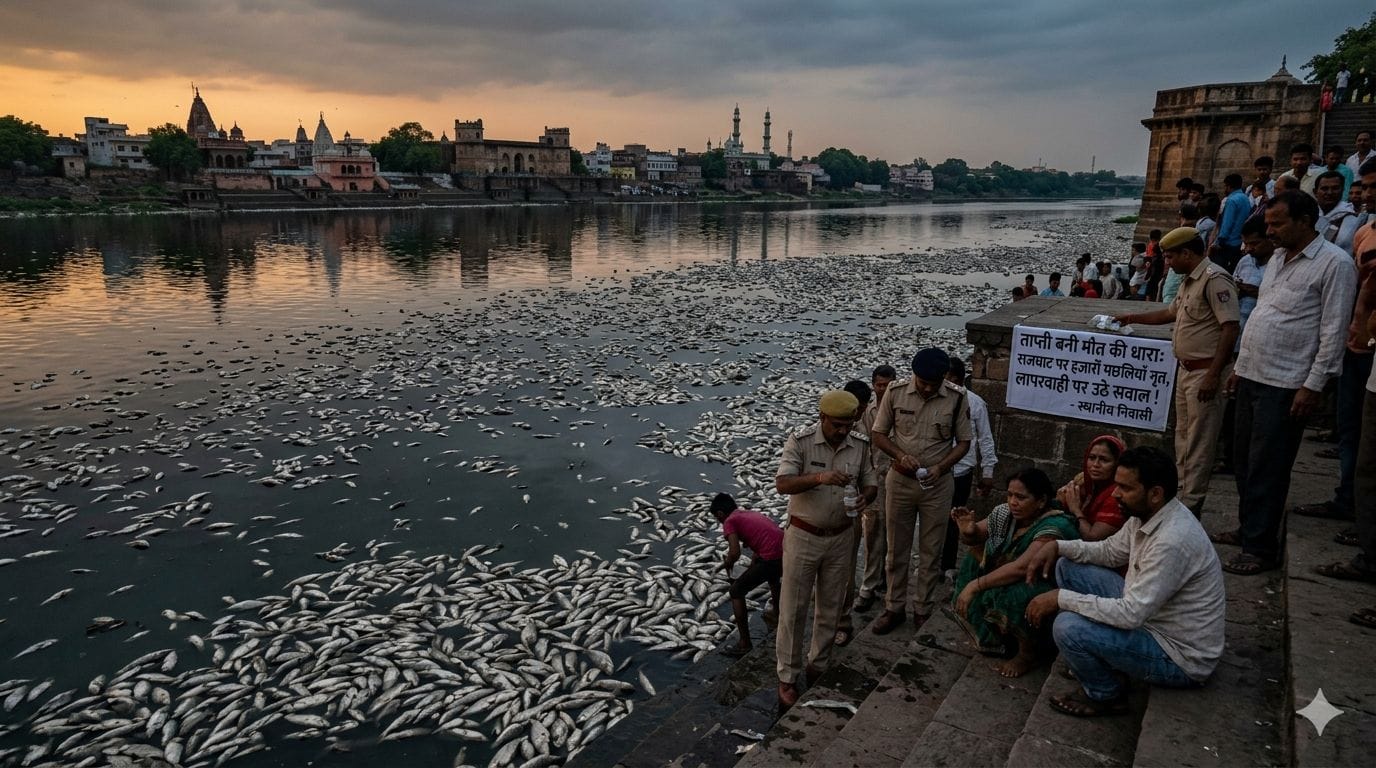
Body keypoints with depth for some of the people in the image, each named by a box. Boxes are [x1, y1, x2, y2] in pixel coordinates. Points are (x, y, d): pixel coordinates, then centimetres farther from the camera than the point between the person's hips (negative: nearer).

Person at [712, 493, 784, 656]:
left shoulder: (730, 521, 4)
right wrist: (747, 576, 41)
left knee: (735, 592, 8)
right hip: (788, 552, 8)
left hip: (772, 558, -8)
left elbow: (735, 552, -12)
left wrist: (727, 564, 10)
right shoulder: (752, 514, 27)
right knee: (772, 574, 41)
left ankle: (745, 644, 9)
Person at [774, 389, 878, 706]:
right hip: (803, 537, -4)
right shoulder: (800, 441, -16)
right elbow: (782, 484, -24)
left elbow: (870, 483, 8)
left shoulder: (859, 446, -3)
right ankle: (787, 676, 18)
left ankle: (819, 666, 35)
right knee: (793, 608, 4)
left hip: (840, 538, 4)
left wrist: (864, 498, -16)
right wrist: (819, 477, -40)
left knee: (830, 608, 16)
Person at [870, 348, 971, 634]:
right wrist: (900, 455, -20)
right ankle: (894, 607, 26)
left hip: (938, 484, 0)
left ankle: (922, 610, 25)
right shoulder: (895, 392, -10)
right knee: (897, 549, 11)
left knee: (931, 551, 10)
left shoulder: (957, 399, -11)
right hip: (900, 481, 1)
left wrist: (940, 467, -18)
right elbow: (878, 434, -2)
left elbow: (963, 442, -2)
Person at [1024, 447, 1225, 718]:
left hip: (1181, 657, -9)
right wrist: (1058, 546, -1)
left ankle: (1106, 695, 5)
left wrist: (1061, 598, -26)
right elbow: (1111, 551, 14)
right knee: (1069, 567, 5)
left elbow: (1130, 614, -33)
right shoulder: (1145, 515, -4)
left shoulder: (1173, 540, -32)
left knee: (1068, 628, -25)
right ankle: (1099, 660, 16)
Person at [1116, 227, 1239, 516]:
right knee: (1183, 437, 18)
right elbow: (1171, 313, 31)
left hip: (1205, 372, -10)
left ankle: (1191, 505, 1)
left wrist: (1213, 375, -25)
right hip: (1186, 370, 10)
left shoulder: (1214, 279, -18)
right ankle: (1182, 491, 30)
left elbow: (1230, 328, -23)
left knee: (1199, 443, -4)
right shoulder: (1188, 281, 14)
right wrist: (1134, 318, 35)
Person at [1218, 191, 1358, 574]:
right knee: (1243, 460, 15)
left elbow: (1333, 332, -13)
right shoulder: (1278, 258, 14)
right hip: (1252, 376, 8)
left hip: (1285, 385, -8)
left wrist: (1312, 386, -16)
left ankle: (1261, 548, 7)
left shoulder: (1334, 264, -11)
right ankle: (1248, 527, 28)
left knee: (1267, 469, -3)